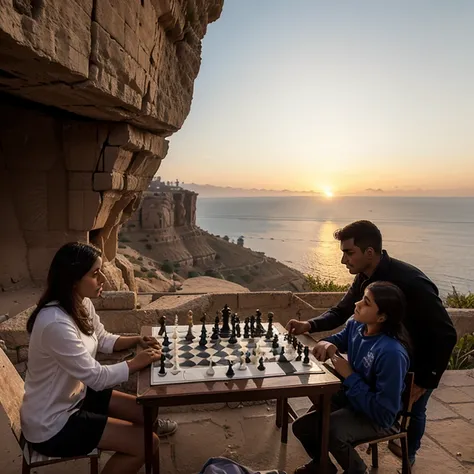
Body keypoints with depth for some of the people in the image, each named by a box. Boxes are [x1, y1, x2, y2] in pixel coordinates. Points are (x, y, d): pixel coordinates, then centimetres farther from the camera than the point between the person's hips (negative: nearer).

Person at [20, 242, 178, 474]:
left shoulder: (82, 304, -7)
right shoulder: (56, 324, -34)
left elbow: (103, 339, 8)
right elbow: (97, 377, -28)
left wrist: (138, 340, -8)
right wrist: (138, 362, -16)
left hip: (75, 396, 8)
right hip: (51, 424, -8)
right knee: (146, 443, -8)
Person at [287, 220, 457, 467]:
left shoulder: (411, 282, -37)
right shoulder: (364, 278, -13)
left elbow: (446, 335, -31)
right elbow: (340, 312, -5)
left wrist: (426, 380, -25)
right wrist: (309, 325, -22)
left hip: (421, 361, -6)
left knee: (412, 409, 16)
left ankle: (408, 452, 43)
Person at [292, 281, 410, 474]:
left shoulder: (392, 353, -34)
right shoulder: (356, 325, -12)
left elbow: (384, 413, -31)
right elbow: (338, 340, 12)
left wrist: (350, 376, -28)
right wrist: (327, 344, -13)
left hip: (376, 417, -7)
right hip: (350, 398, 7)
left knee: (330, 430, -31)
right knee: (302, 425, 1)